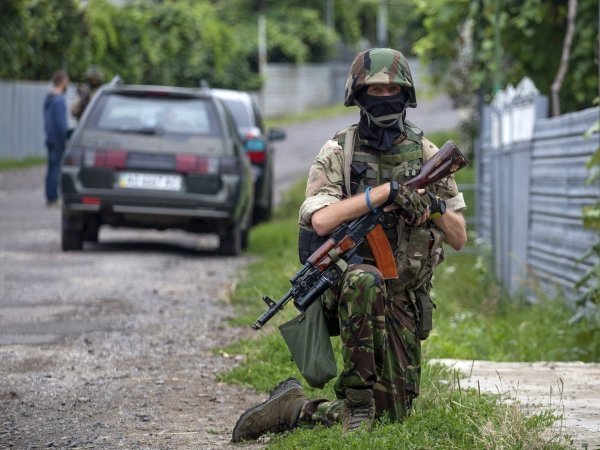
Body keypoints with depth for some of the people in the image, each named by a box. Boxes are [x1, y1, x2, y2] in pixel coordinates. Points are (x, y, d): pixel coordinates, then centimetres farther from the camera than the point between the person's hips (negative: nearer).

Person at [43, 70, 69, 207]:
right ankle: (53, 198, -9)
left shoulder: (48, 98, 13)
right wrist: (66, 139, -16)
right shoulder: (59, 99, -17)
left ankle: (49, 198, 14)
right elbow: (61, 122, -20)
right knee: (56, 168, -8)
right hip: (58, 139, -9)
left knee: (51, 168, 11)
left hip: (50, 138, 9)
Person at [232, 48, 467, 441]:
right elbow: (321, 220, -17)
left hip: (404, 301, 4)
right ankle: (357, 396, -28)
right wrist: (386, 192, -19)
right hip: (351, 285, -4)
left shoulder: (427, 155, 8)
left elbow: (459, 239, 9)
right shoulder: (338, 153, 0)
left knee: (394, 412, -4)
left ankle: (295, 407, 14)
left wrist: (435, 208, -13)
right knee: (365, 278, -41)